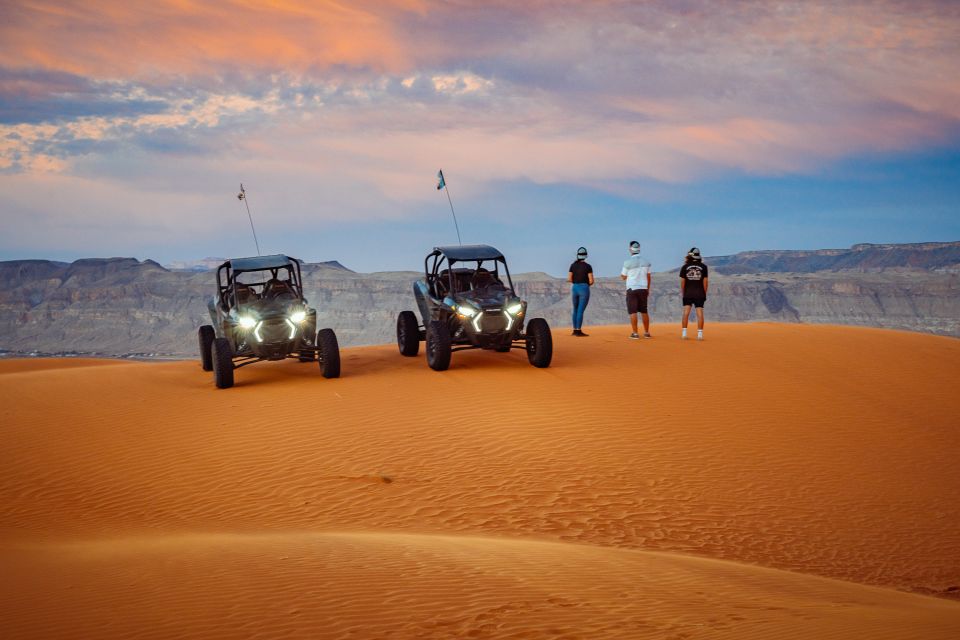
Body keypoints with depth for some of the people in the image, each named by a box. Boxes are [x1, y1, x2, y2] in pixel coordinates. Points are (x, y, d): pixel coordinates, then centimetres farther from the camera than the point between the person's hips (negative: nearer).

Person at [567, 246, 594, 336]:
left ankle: (575, 330, 21)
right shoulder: (587, 266, -7)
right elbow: (591, 281, -10)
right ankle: (578, 331, -6)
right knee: (581, 310, -4)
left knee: (575, 310, 17)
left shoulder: (573, 265, 3)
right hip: (584, 289, -4)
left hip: (574, 288, 4)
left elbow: (569, 279, 0)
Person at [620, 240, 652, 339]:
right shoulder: (646, 261, 4)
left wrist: (622, 271, 19)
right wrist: (648, 289, 20)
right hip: (643, 289, 4)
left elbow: (623, 277, -1)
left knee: (633, 312, -3)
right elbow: (648, 277, 11)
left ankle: (635, 333, -8)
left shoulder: (628, 262, -10)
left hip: (632, 289, -4)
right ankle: (647, 332, 16)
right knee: (644, 311, 12)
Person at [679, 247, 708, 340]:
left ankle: (684, 334, -3)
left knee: (686, 312, 1)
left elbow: (682, 281, 2)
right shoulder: (703, 267, 2)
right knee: (699, 313, 0)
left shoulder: (685, 267, 0)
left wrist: (682, 293, 11)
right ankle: (700, 334, -4)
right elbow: (705, 281, 2)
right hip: (699, 293, 0)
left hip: (688, 293, 0)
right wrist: (705, 293, 9)